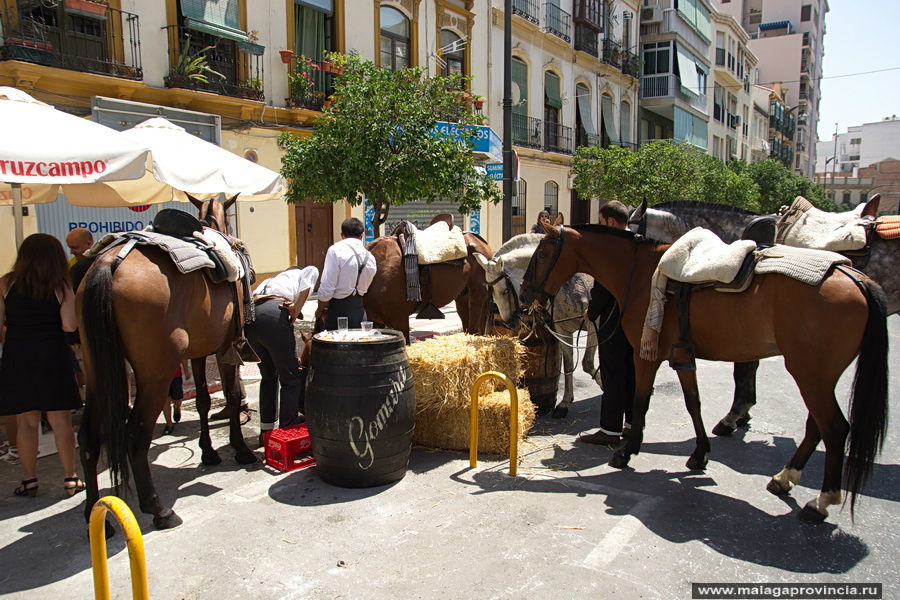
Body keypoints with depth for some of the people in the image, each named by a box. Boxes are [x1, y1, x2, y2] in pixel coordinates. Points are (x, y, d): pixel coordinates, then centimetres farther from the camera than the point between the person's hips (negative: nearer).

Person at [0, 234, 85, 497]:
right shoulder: (61, 287, -6)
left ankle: (29, 480, 17)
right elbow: (69, 326, -11)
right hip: (53, 357, -1)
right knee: (61, 421, 6)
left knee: (26, 422, 11)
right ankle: (70, 478, 12)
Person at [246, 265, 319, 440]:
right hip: (273, 315, -7)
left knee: (269, 375, 24)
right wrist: (295, 314, 2)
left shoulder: (269, 281, 40)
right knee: (291, 378, 6)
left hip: (249, 317, 7)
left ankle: (265, 431, 31)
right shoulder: (305, 272, 25)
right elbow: (305, 288, -1)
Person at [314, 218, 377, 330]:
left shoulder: (336, 250, -11)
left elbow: (326, 288, -13)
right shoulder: (370, 258, 6)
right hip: (359, 311, 5)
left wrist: (320, 309, 1)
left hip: (339, 310, -5)